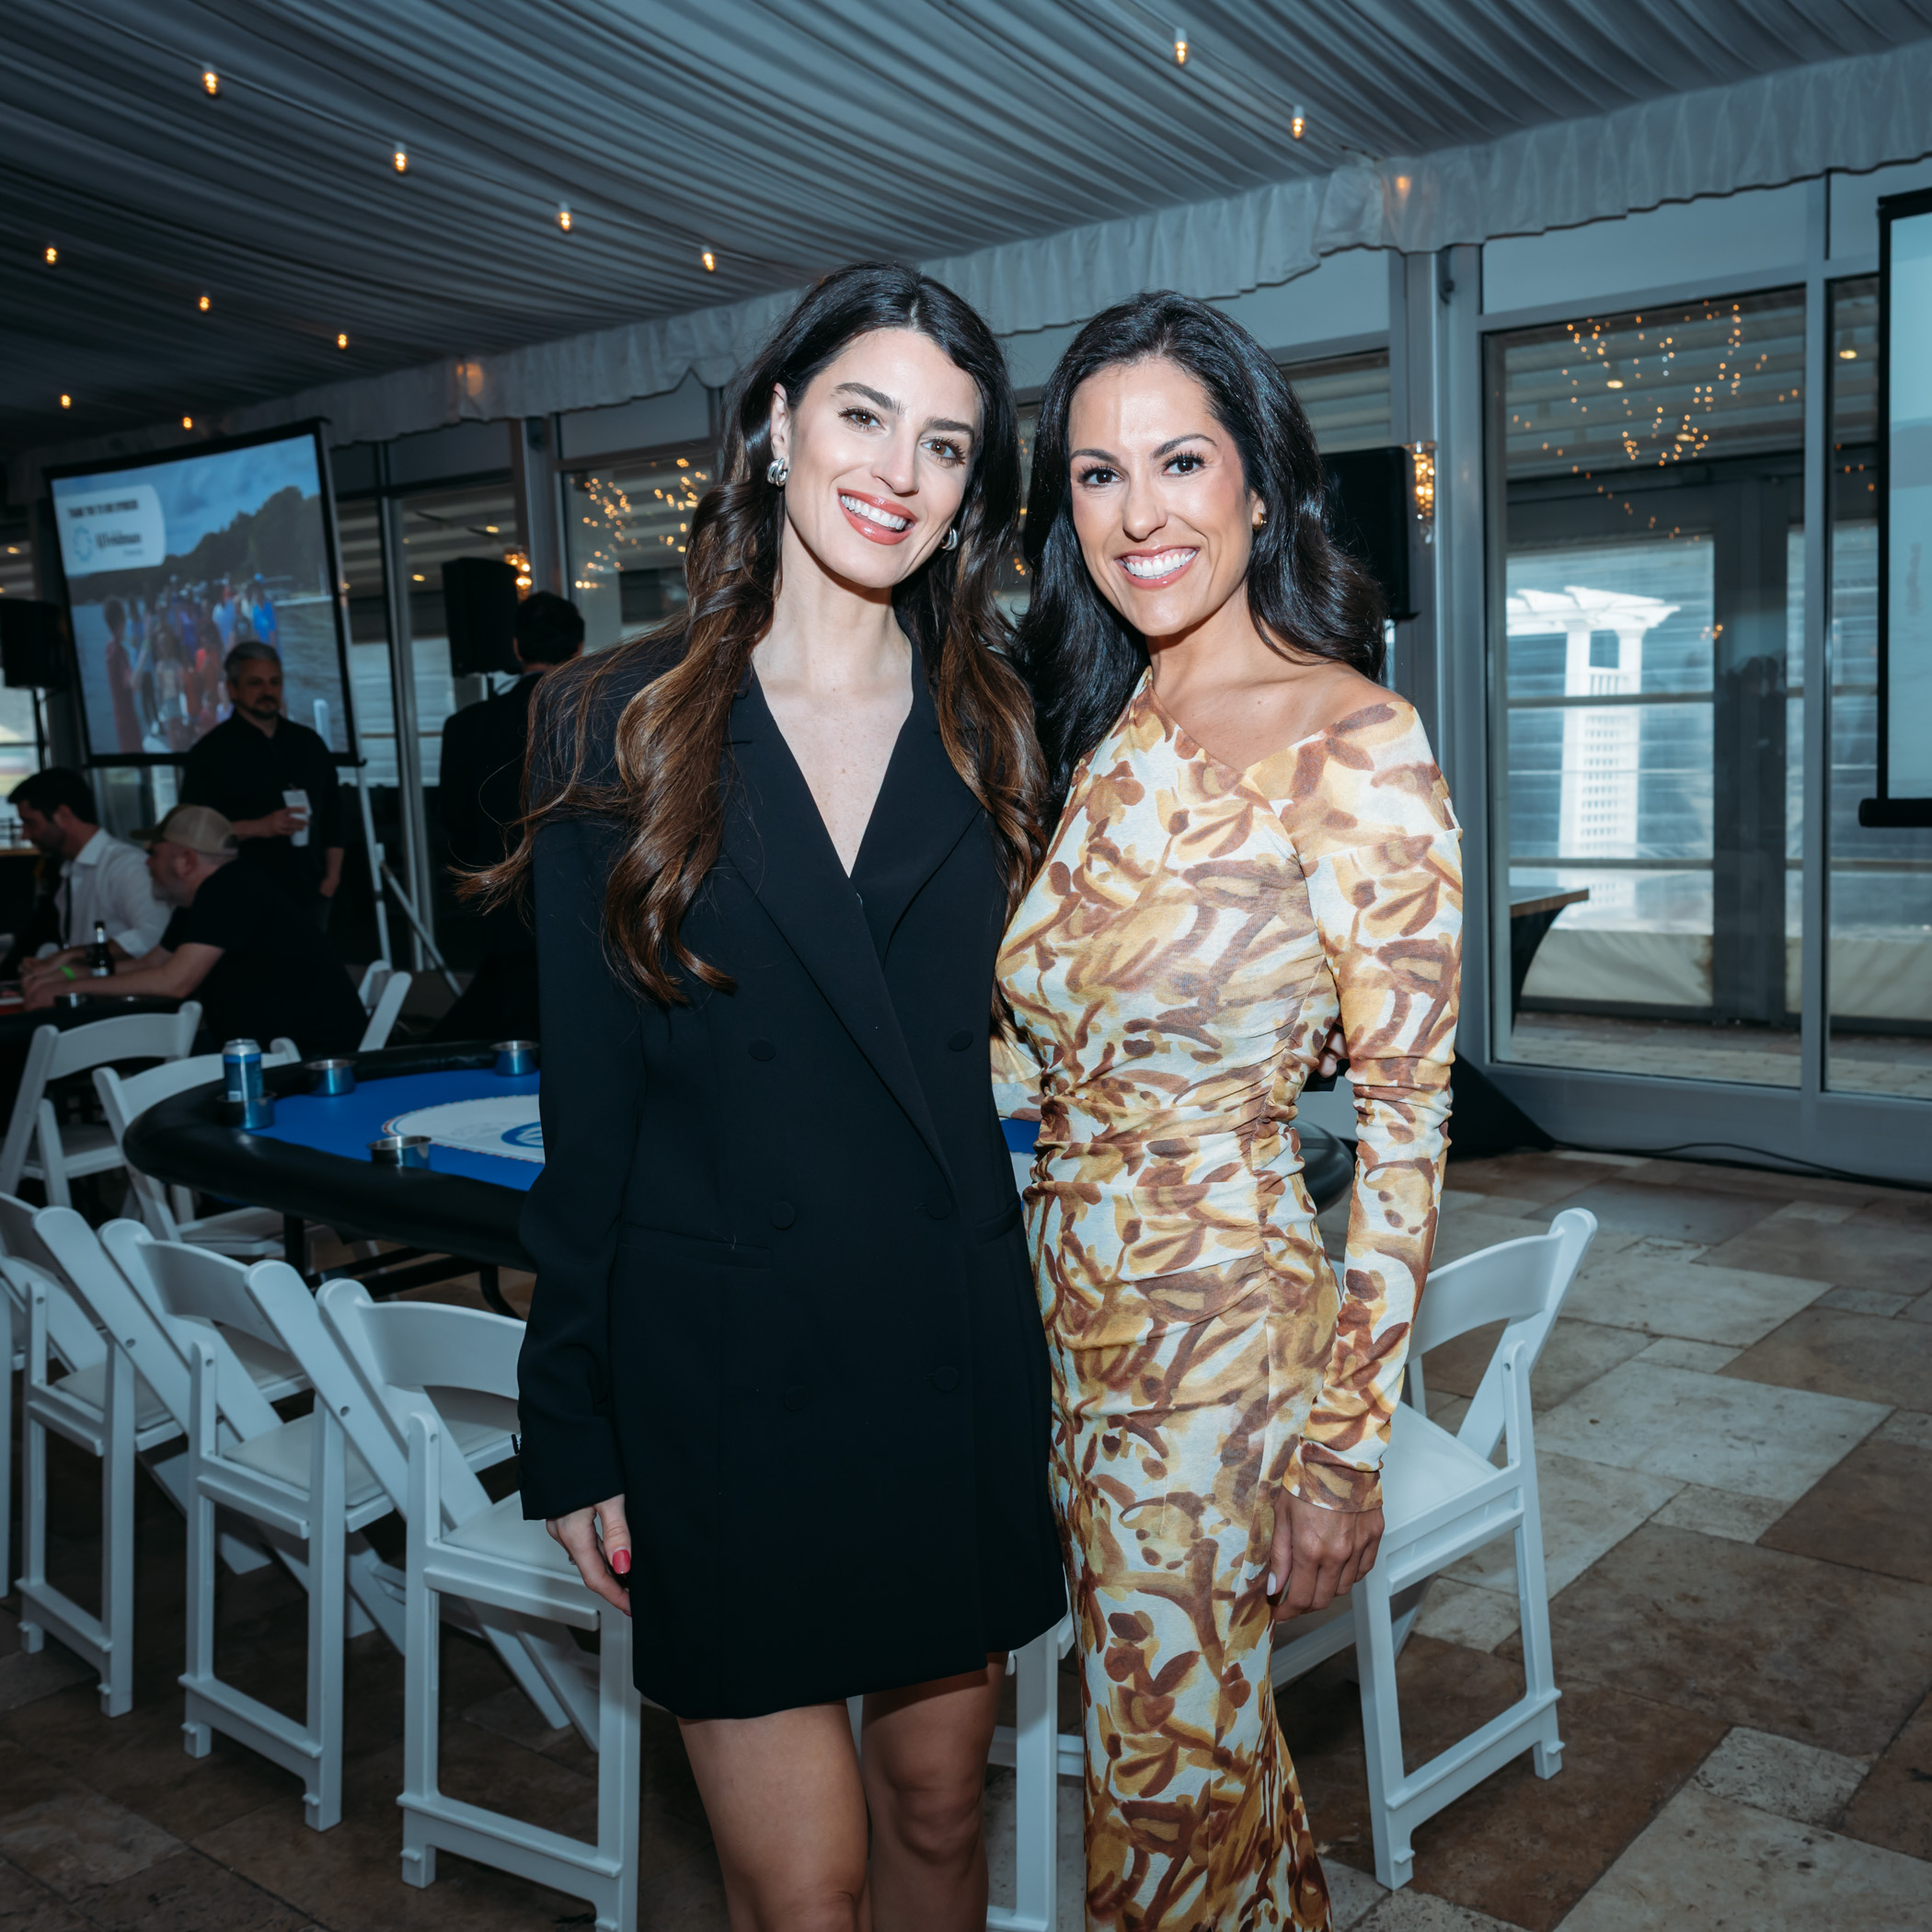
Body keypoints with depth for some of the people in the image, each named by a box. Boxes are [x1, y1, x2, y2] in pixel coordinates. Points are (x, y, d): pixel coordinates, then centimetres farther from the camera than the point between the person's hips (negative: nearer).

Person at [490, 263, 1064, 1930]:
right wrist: (575, 1432, -1)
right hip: (723, 1373, -2)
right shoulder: (619, 725, -2)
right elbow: (589, 1109, -1)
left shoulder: (994, 733, 4)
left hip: (957, 1360, 3)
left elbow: (1027, 1051, 6)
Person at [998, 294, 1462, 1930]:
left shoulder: (1356, 750, -16)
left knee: (1169, 1755, 11)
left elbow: (1407, 1115, -14)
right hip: (1074, 1294, 7)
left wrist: (1348, 1444, -13)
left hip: (1223, 1318, -6)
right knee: (1176, 1723, 23)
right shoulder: (1103, 726, 6)